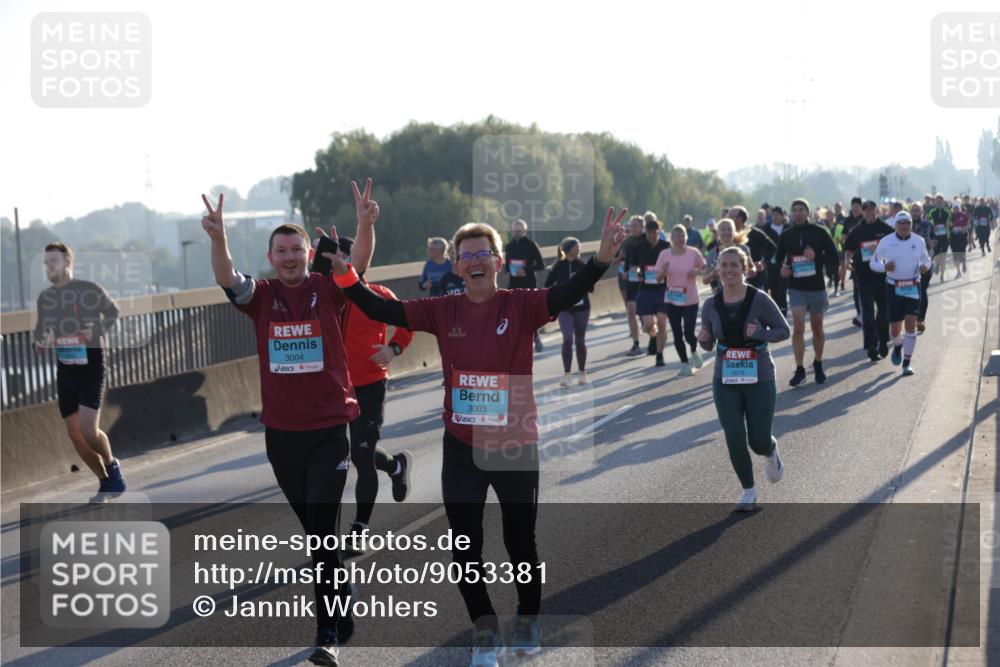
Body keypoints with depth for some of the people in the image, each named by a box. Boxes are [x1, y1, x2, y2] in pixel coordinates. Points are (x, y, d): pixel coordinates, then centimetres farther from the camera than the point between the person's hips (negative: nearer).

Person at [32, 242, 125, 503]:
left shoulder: (91, 290, -10)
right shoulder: (45, 297, 5)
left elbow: (113, 313, 4)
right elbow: (40, 328, 19)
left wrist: (99, 330, -14)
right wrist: (39, 343, -4)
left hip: (91, 368, -5)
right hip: (65, 372, 6)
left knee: (88, 430, -18)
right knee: (75, 434, 5)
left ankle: (112, 465, 12)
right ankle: (105, 483, 22)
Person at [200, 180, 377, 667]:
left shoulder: (328, 291, -4)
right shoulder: (263, 296, 1)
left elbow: (358, 263, -21)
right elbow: (226, 278, -17)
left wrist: (365, 226, -41)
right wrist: (217, 238, -36)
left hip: (329, 428, -3)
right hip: (281, 431, 3)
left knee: (323, 528, -9)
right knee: (312, 526, 16)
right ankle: (340, 599, 36)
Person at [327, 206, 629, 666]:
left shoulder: (521, 306, -9)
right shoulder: (444, 311, -2)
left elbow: (568, 294, -24)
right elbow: (384, 311, -5)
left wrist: (602, 258, -40)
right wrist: (345, 275, -17)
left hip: (516, 445, -2)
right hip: (461, 447, 2)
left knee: (520, 540, 14)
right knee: (465, 545, 8)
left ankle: (528, 619, 39)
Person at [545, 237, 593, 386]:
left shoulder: (582, 265, 1)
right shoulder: (559, 266, -4)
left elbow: (591, 288, 2)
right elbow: (548, 284, 3)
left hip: (582, 307, 2)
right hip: (565, 308, -2)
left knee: (580, 341, 9)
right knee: (567, 339, -15)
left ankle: (582, 373, 21)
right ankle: (566, 374, -12)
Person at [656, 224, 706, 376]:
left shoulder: (693, 253, -8)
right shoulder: (664, 254, -5)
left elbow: (704, 268, 7)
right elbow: (658, 278, 0)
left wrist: (697, 272, -14)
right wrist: (663, 272, -22)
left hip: (690, 300, -2)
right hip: (672, 301, 2)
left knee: (688, 334, -6)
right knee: (677, 335, 4)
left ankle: (694, 352, 28)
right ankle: (684, 364, 20)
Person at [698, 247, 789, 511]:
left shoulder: (760, 300, -12)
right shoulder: (710, 305, -2)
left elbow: (783, 330, -4)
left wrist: (760, 333, -23)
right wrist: (703, 339, -14)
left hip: (759, 380, -2)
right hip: (725, 381, 2)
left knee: (759, 442, 1)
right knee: (735, 441, -4)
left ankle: (771, 453, 40)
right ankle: (748, 491, 18)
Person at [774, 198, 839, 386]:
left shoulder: (819, 233, -2)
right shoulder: (786, 236, 3)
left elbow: (834, 258, -4)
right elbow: (779, 258, 17)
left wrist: (816, 256, -20)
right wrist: (782, 269, -5)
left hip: (817, 287, 0)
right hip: (796, 288, 0)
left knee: (817, 328, 11)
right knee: (798, 327, -13)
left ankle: (818, 365, 30)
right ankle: (799, 369, -10)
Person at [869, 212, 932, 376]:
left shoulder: (919, 241, 2)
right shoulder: (886, 242, -2)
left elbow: (926, 259, 17)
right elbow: (874, 262, 6)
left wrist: (926, 266, -7)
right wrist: (884, 266, -16)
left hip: (913, 287, 0)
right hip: (894, 287, 0)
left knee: (910, 324, -10)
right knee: (895, 328, 2)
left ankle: (907, 362, 0)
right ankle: (898, 345, 39)